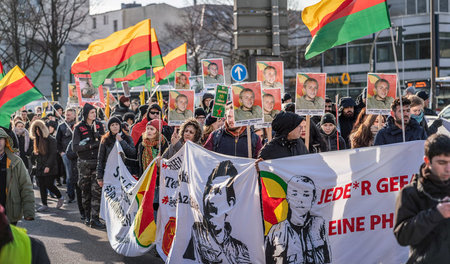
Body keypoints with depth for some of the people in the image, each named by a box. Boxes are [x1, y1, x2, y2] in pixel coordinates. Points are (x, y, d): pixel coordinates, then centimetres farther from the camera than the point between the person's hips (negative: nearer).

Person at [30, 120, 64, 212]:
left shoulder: (51, 140, -8)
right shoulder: (36, 140, 12)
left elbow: (53, 154, -12)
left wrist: (48, 166, -18)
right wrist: (34, 153, -2)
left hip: (50, 168, -6)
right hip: (39, 168, 6)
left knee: (49, 185, -7)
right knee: (42, 186, 4)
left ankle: (60, 197, 16)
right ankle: (44, 205, 9)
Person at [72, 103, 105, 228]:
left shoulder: (98, 125, 9)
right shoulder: (79, 128, -1)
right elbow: (75, 147, -7)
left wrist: (97, 135, -11)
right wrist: (91, 145, -15)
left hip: (97, 162, 1)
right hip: (84, 163, -1)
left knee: (97, 190, -9)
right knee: (85, 191, 7)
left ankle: (94, 218, -10)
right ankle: (87, 216, 19)